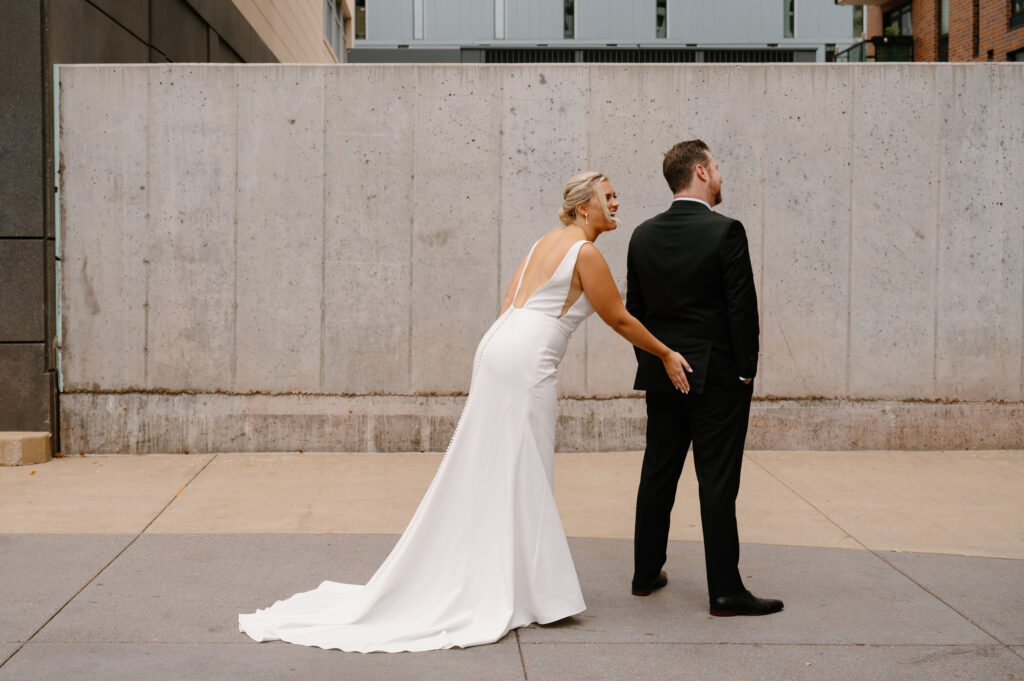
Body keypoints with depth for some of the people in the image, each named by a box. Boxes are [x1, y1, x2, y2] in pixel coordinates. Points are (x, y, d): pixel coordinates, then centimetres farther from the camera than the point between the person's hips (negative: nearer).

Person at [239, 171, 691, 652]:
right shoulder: (586, 253, -8)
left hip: (497, 345, 9)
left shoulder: (546, 242, 18)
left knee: (486, 468, 12)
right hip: (526, 364, -9)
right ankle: (526, 590, 4)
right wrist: (666, 355, 9)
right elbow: (619, 319, -2)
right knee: (524, 474, -3)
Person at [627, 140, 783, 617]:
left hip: (660, 377, 6)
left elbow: (634, 309, 9)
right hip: (716, 377, -6)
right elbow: (742, 306, -14)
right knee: (717, 482, -2)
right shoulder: (725, 231, -14)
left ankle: (646, 573, 23)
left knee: (657, 475, 14)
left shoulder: (644, 235, 4)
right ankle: (725, 591, 3)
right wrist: (746, 368, -4)